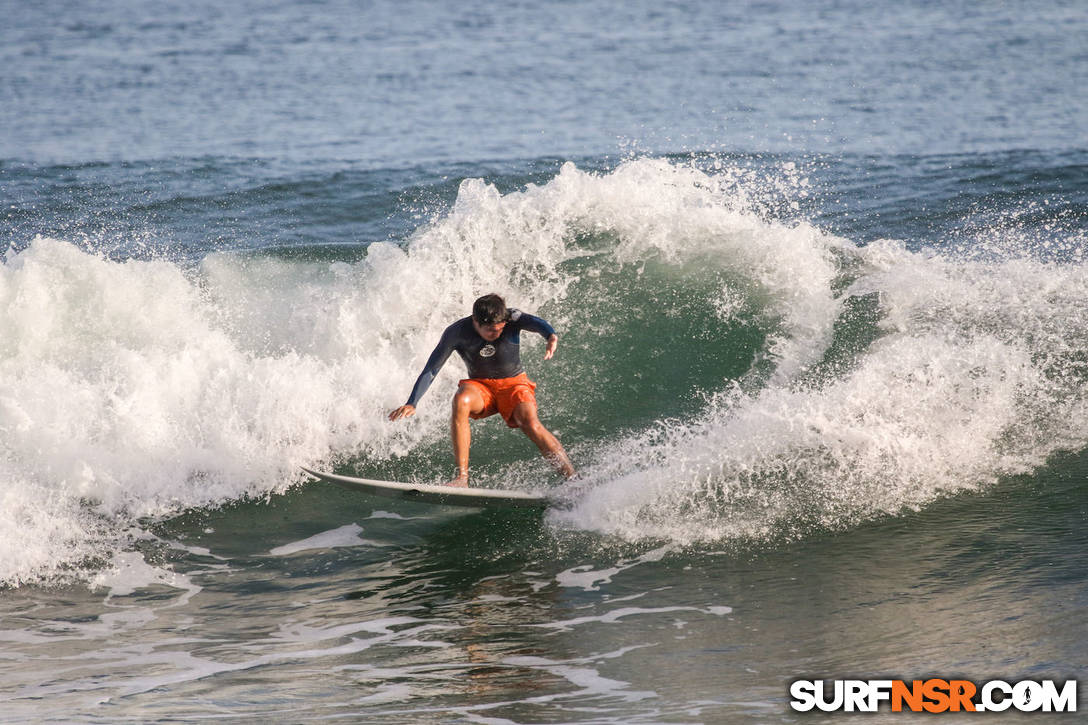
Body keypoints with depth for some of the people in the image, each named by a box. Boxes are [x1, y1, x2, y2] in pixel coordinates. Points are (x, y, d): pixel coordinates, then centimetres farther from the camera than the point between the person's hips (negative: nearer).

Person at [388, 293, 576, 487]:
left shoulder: (512, 319, -18)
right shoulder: (457, 333, -15)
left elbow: (535, 323, -39)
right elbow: (430, 370, -13)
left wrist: (551, 336, -63)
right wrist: (411, 404, -24)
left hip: (513, 383, -1)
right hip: (480, 386, 1)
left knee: (531, 424, -30)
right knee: (461, 400, -34)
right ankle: (462, 477, -34)